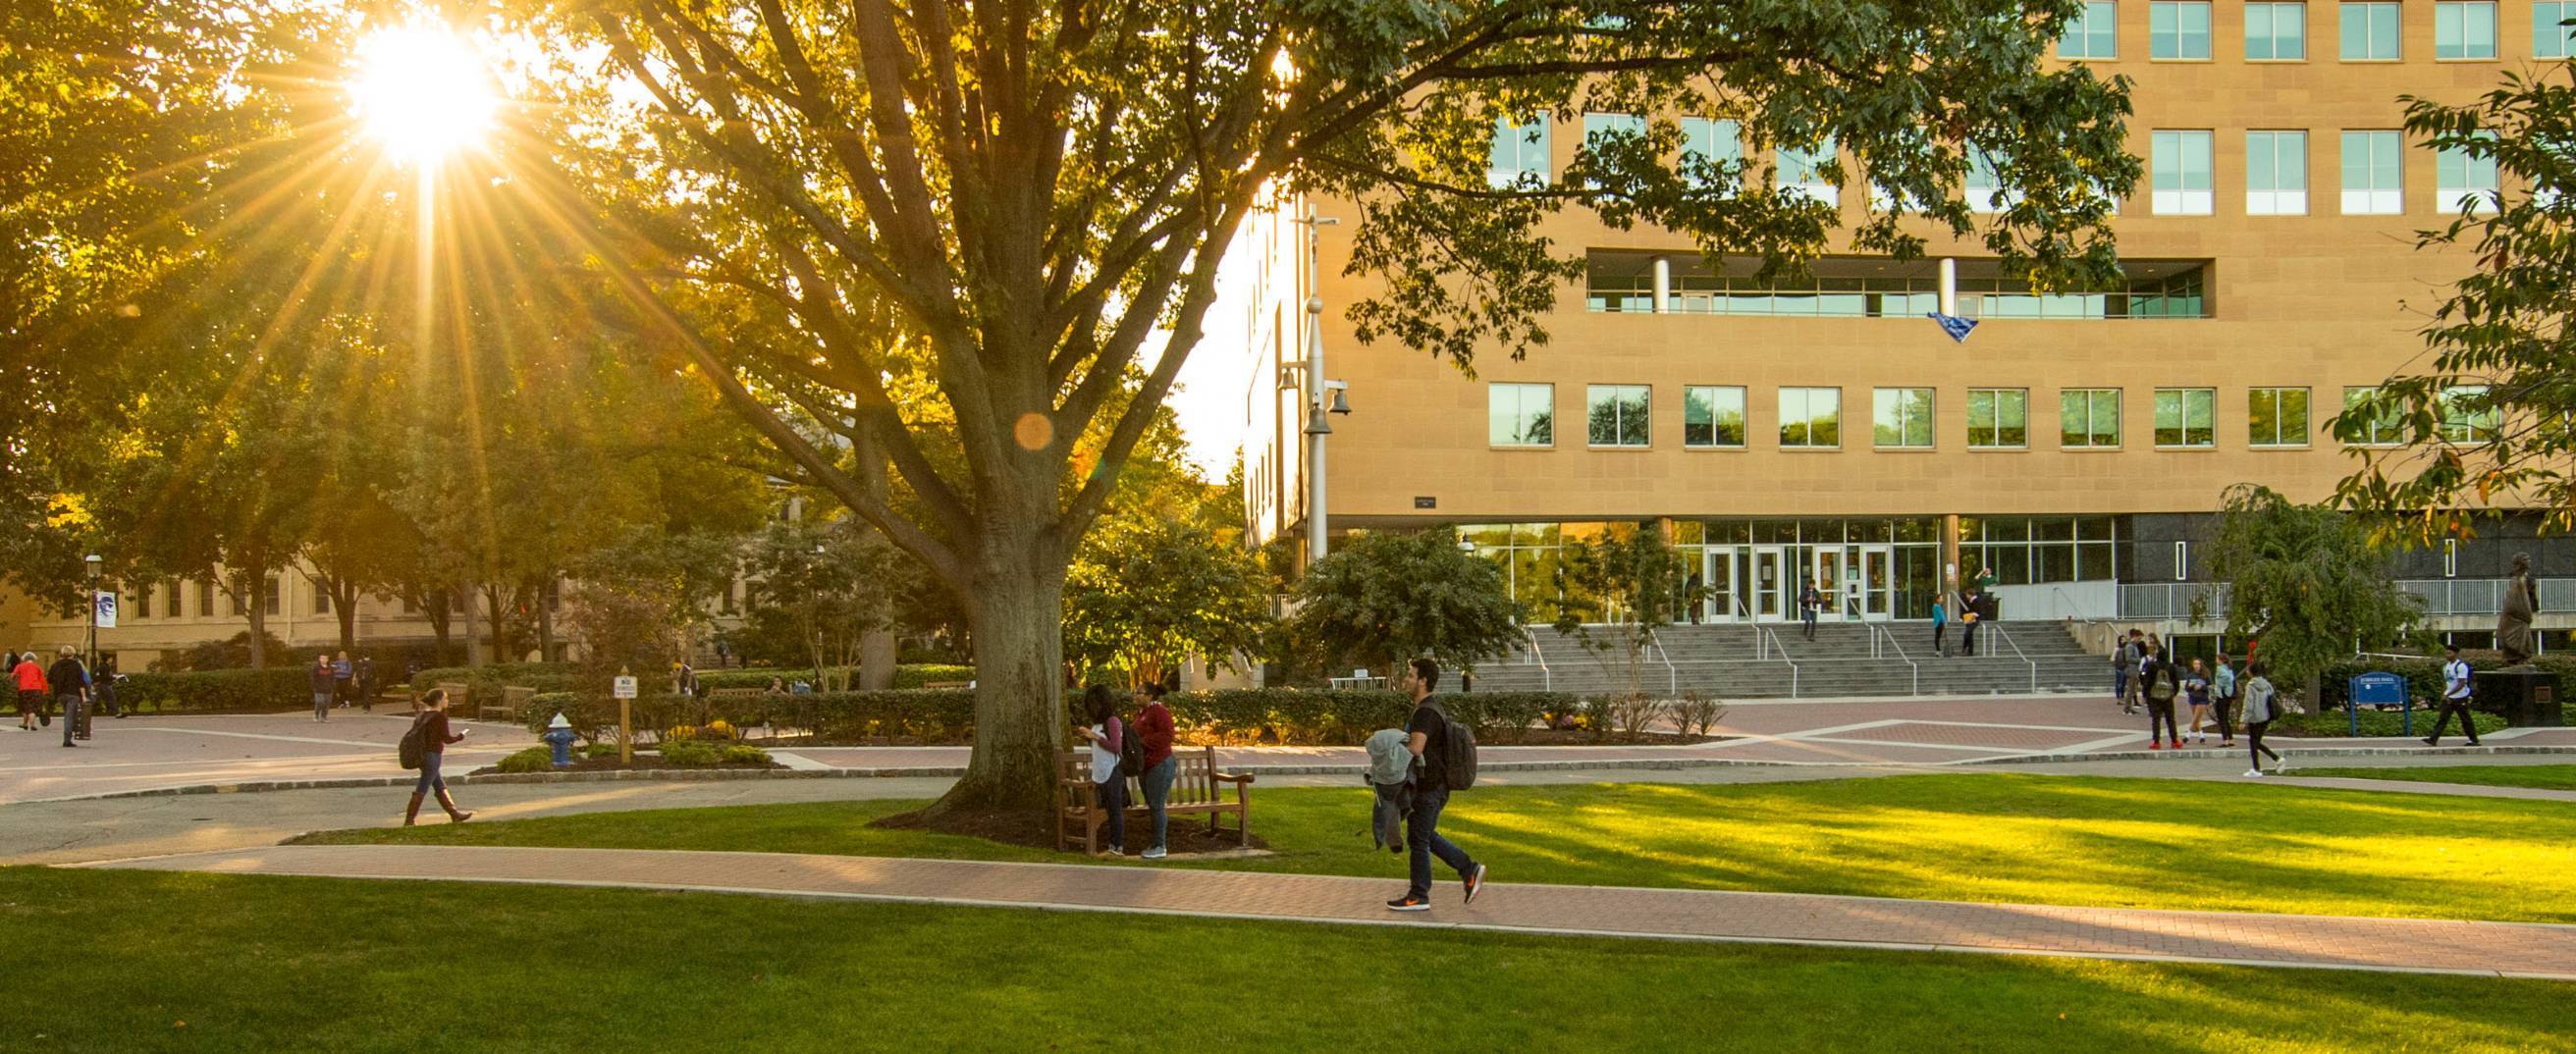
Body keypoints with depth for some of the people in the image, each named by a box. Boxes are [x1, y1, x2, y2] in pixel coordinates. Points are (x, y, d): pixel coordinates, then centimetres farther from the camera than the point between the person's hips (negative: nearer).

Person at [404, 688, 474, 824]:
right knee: (422, 789, -4)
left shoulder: (423, 715, 9)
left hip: (423, 755, 9)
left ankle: (455, 814, 22)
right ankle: (409, 820, -2)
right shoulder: (440, 717, -15)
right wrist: (462, 735, 1)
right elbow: (446, 739, -15)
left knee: (440, 786, 14)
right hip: (433, 756, -9)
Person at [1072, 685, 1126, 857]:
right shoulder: (1097, 722, 14)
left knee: (1116, 810, -4)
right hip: (1101, 774, 8)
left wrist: (1095, 736, -19)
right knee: (1109, 811, 10)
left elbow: (1115, 747, -17)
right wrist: (1087, 736, 7)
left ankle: (1118, 848, -2)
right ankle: (1112, 846, 14)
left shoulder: (1112, 721, -11)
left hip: (1112, 773, -8)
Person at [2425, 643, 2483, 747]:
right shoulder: (2446, 665, 10)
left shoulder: (2461, 666, -16)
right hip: (2448, 697, 7)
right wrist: (2444, 694, 14)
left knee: (2466, 720, 5)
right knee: (2442, 719, -2)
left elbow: (2462, 684, -22)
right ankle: (2433, 739, -10)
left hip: (2460, 698, -7)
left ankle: (2474, 740, 19)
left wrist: (2448, 694, -25)